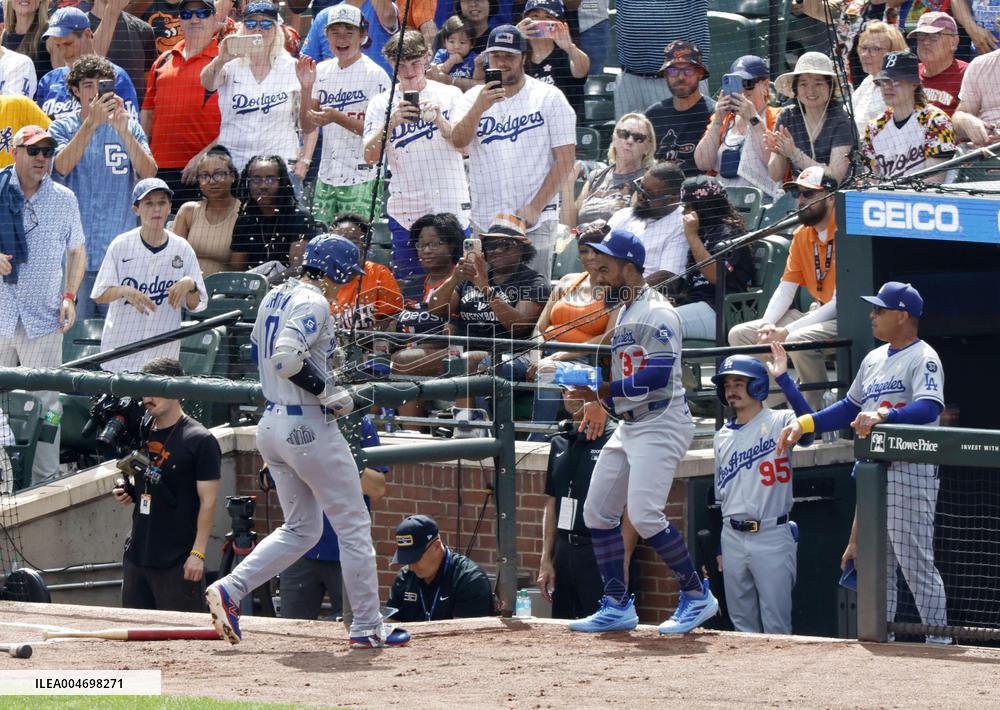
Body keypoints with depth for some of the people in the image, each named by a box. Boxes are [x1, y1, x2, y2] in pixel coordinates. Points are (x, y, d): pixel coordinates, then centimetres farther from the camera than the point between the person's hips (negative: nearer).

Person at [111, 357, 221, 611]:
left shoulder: (199, 440, -9)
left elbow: (208, 502, -11)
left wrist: (198, 553, -16)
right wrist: (126, 491, 3)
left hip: (177, 561, -8)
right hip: (137, 554, 8)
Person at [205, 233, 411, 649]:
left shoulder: (274, 297, 12)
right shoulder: (313, 303, -16)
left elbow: (260, 353, 23)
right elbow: (286, 358, -29)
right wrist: (330, 393, -19)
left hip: (271, 424, 9)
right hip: (308, 427, -9)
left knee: (301, 529, 16)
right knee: (354, 524, 2)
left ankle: (229, 590, 3)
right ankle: (367, 626, 5)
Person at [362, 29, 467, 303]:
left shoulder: (450, 95, 6)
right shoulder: (381, 104, 6)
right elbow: (370, 157, -5)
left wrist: (440, 121, -20)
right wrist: (391, 122, -20)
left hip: (451, 209, 0)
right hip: (405, 215, 0)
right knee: (410, 292, 1)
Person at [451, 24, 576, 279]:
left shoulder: (550, 97, 1)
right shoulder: (475, 97, 10)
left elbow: (565, 161, -3)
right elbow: (458, 141, -6)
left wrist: (535, 208, -11)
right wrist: (479, 108, -24)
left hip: (534, 221, -3)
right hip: (485, 219, 3)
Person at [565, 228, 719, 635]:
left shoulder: (656, 313, -14)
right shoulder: (624, 313, 17)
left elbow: (657, 376, -24)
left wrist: (603, 391, -25)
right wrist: (599, 404, 15)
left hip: (660, 425, -11)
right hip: (629, 426, 11)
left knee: (644, 516, -19)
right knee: (597, 512, 8)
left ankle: (697, 597, -6)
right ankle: (617, 606, 13)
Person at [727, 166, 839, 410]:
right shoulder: (802, 235, 9)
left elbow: (840, 302, -21)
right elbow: (785, 290, 8)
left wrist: (785, 332, -23)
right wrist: (767, 326, -13)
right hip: (818, 313, 9)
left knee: (798, 340, -37)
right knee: (740, 334, 2)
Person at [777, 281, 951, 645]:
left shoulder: (923, 359, -10)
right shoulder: (874, 359, 18)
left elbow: (930, 407, -26)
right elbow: (851, 407, 27)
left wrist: (884, 416, -41)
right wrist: (803, 424, 18)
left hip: (910, 473, -9)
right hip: (873, 471, 9)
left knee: (914, 561, -10)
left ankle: (939, 639, -6)